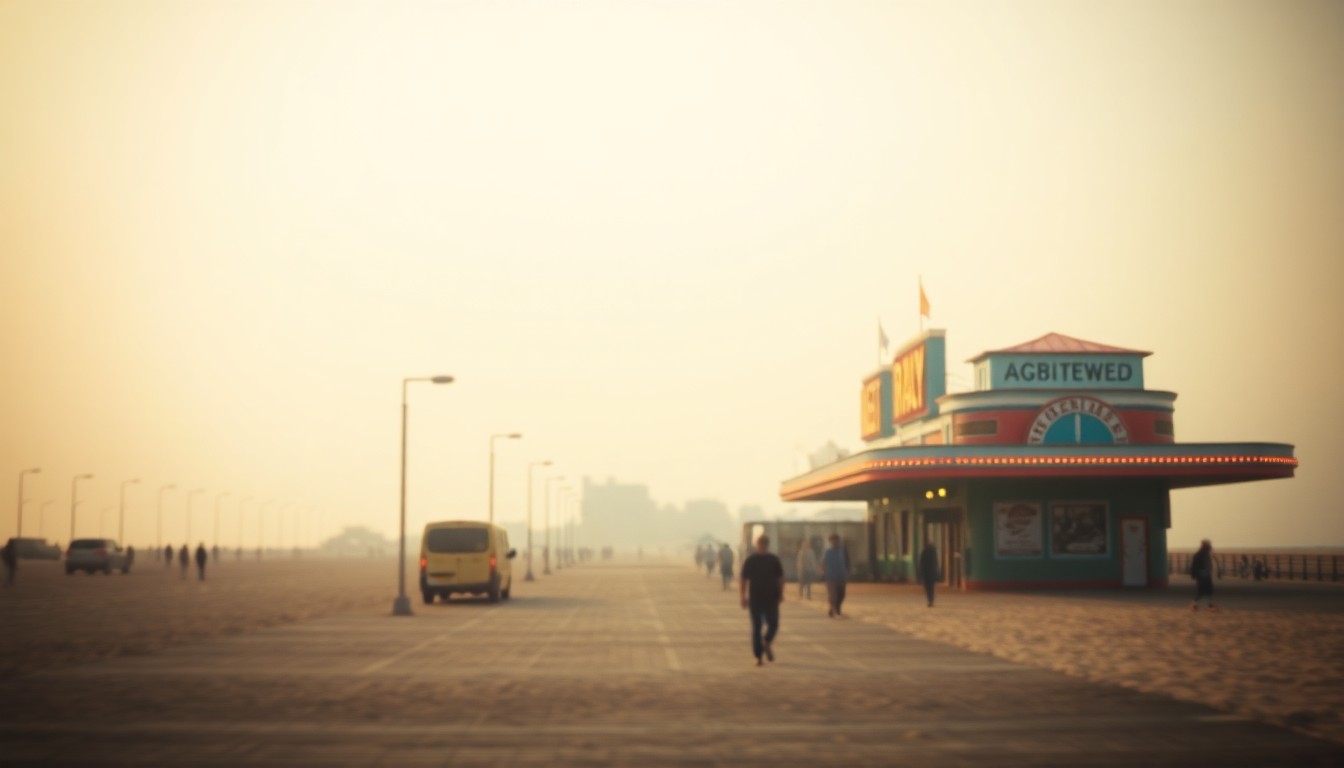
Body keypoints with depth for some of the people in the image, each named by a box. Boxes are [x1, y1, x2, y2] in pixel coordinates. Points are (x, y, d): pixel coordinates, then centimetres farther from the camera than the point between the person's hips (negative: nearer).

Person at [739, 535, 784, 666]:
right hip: (771, 598, -1)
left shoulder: (749, 560, 1)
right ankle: (767, 642, -9)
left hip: (755, 598, 1)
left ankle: (758, 657, 5)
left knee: (756, 627, 4)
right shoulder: (774, 560, 1)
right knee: (773, 624, 11)